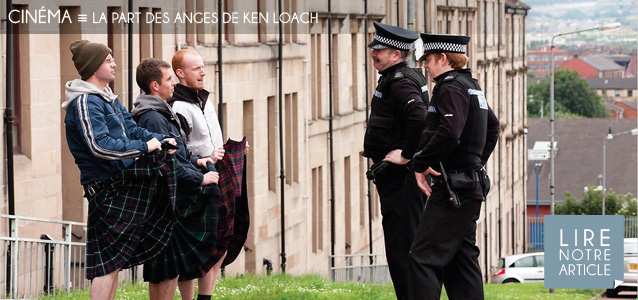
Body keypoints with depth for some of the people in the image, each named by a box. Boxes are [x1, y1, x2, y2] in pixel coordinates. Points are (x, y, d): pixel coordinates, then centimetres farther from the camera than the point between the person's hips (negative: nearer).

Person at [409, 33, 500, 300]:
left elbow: (448, 133, -26)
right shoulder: (471, 86, 17)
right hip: (471, 185, 10)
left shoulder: (451, 88, -13)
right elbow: (492, 127, 30)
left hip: (453, 186, -10)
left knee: (424, 257, -11)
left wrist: (421, 163, -17)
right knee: (461, 257, 13)